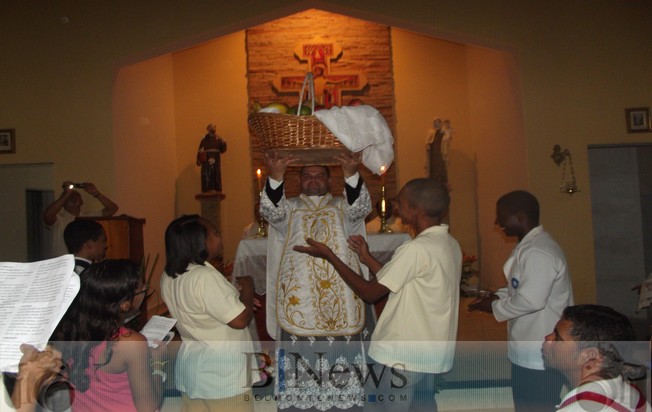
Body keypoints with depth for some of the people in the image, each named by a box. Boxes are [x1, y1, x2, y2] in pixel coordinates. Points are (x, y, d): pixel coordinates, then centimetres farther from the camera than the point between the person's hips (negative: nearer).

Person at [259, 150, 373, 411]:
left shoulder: (343, 206, 14)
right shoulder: (289, 208, 14)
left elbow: (361, 208, -8)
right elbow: (270, 211, -8)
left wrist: (351, 174, -28)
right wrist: (275, 177, -27)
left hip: (341, 296, 0)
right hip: (299, 296, 0)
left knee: (341, 354, 1)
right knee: (301, 356, -1)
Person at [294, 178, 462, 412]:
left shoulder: (416, 249, -21)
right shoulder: (451, 245, 6)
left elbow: (370, 292, -14)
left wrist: (329, 256, -7)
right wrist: (367, 258, 11)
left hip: (400, 356, -8)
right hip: (431, 354, 8)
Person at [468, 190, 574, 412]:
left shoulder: (538, 252, -23)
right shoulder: (529, 246, 11)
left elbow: (531, 300, -28)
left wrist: (495, 307, -13)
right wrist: (498, 295, 5)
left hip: (540, 354, -10)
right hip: (529, 349, 10)